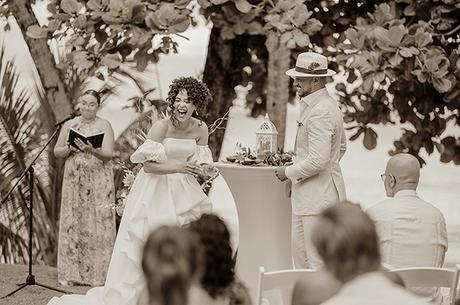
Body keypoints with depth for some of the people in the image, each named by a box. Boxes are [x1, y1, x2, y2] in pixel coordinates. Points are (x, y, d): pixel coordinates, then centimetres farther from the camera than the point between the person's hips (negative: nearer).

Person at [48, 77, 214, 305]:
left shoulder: (201, 129, -1)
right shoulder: (161, 127, -16)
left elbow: (199, 165, 6)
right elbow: (148, 165, -19)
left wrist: (206, 173, -15)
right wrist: (177, 167, -27)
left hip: (183, 192, 5)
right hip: (155, 190, -5)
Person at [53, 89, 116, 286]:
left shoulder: (104, 125, 0)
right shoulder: (69, 125, 10)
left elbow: (108, 154, -9)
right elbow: (57, 151, 11)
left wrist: (91, 150, -27)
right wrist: (70, 148, -9)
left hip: (98, 182, -3)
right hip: (74, 182, 3)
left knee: (97, 224, -5)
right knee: (72, 225, 1)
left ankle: (98, 275, -2)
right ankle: (72, 274, 6)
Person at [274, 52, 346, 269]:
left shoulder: (319, 112, -20)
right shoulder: (329, 105, 13)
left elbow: (318, 160, -26)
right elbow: (341, 147, 24)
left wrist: (289, 172, -11)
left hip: (318, 196, -11)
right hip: (307, 194, 11)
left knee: (317, 262, -5)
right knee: (299, 250, 18)